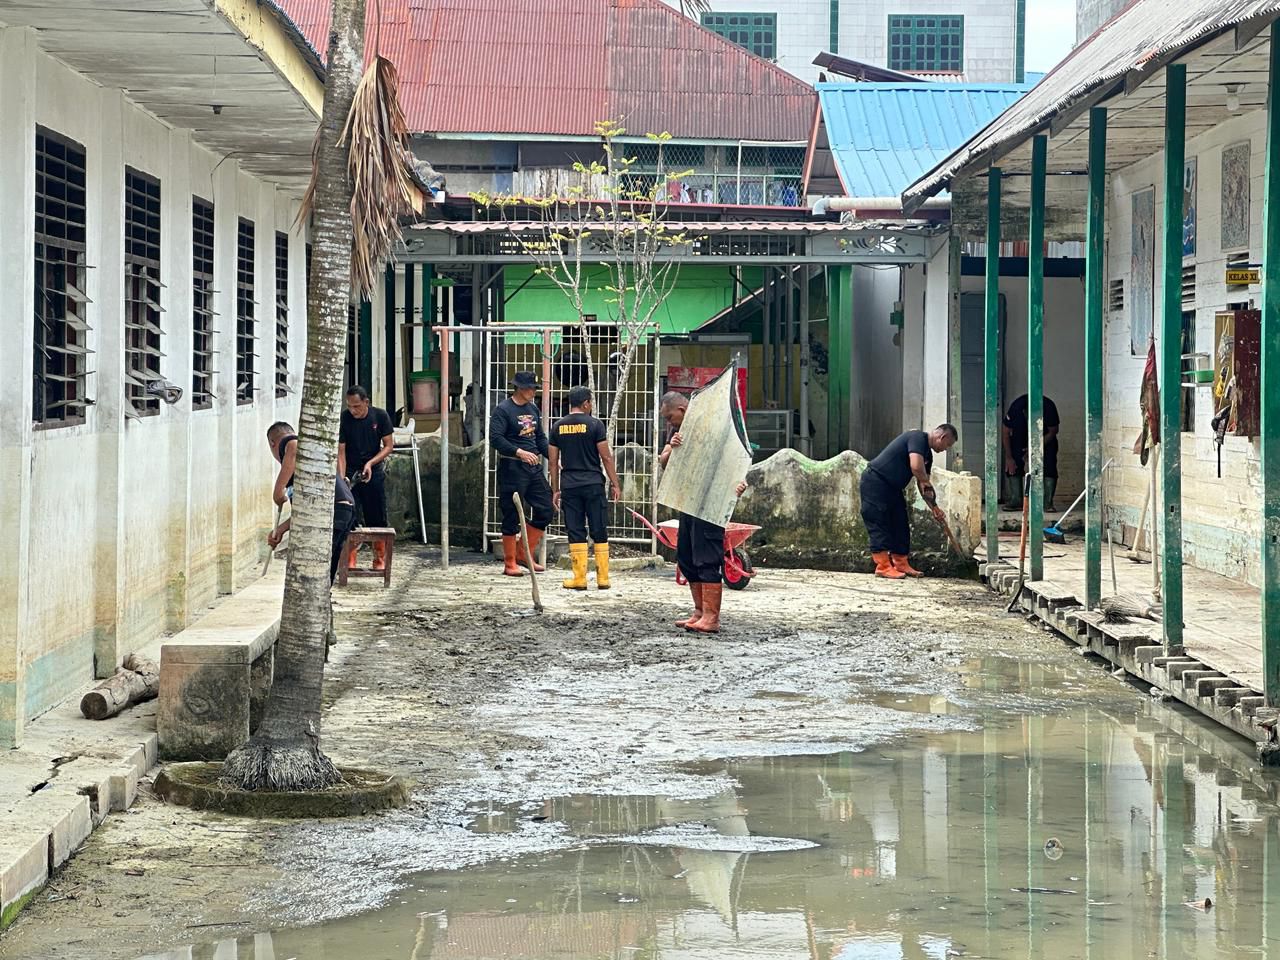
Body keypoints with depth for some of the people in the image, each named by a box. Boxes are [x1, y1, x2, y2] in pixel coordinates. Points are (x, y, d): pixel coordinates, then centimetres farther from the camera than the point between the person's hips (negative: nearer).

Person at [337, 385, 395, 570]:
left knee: (377, 518, 4)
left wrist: (371, 463, -16)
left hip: (374, 472, 1)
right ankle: (349, 561, -4)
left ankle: (380, 560, 14)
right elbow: (341, 452, -12)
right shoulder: (344, 418, -12)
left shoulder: (380, 416, -8)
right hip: (351, 472, -1)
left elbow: (389, 446, -2)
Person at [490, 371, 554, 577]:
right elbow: (495, 438, -19)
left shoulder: (533, 409, 14)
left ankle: (524, 554, 18)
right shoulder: (503, 410, -9)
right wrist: (519, 452, -27)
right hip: (512, 468, -7)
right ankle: (510, 564, 8)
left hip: (533, 467, 7)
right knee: (512, 516, -1)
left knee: (545, 510, 5)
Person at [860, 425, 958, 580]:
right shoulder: (918, 438, -17)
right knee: (879, 525, -9)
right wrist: (928, 485, -13)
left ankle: (901, 564, 11)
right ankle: (883, 567, -9)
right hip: (874, 482, -10)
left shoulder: (927, 454, 13)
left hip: (892, 488, 10)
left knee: (901, 525, 7)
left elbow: (922, 484, 18)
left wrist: (934, 507, 11)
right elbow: (916, 467, -31)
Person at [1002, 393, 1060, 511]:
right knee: (1012, 464, -16)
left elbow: (1052, 432, -18)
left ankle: (1048, 502, -15)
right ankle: (1016, 500, -11)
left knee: (1049, 465, -17)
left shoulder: (1049, 408, -35)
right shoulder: (1015, 408, -35)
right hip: (1020, 434, 0)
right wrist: (1008, 457, -20)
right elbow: (1005, 432, -20)